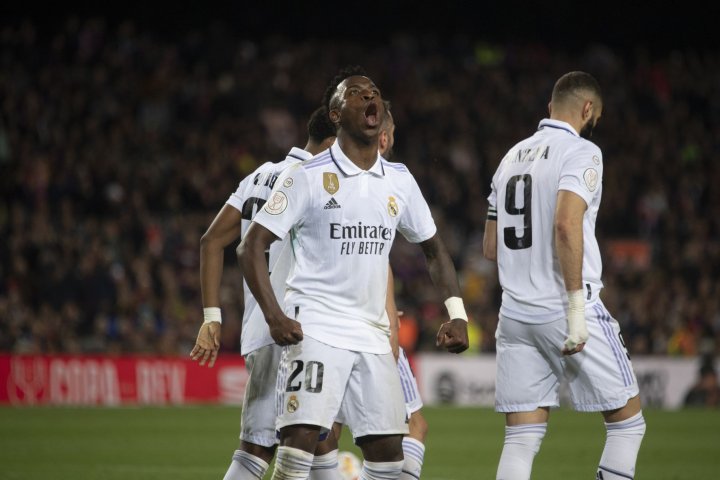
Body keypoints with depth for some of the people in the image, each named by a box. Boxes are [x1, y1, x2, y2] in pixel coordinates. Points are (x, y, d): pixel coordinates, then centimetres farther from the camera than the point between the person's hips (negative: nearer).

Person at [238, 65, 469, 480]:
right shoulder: (308, 178, -5)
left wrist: (457, 314, 6)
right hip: (315, 329, -5)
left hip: (372, 334, 5)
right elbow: (253, 246, -5)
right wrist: (275, 316, -18)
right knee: (301, 438, -18)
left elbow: (433, 248, 20)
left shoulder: (399, 181, 10)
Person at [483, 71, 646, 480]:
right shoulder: (581, 152, -7)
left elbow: (491, 247, 19)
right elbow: (566, 225, -22)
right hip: (564, 309, -7)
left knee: (522, 439, 4)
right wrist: (576, 307, -22)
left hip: (515, 314, 7)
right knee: (627, 421, 7)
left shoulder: (512, 157, 16)